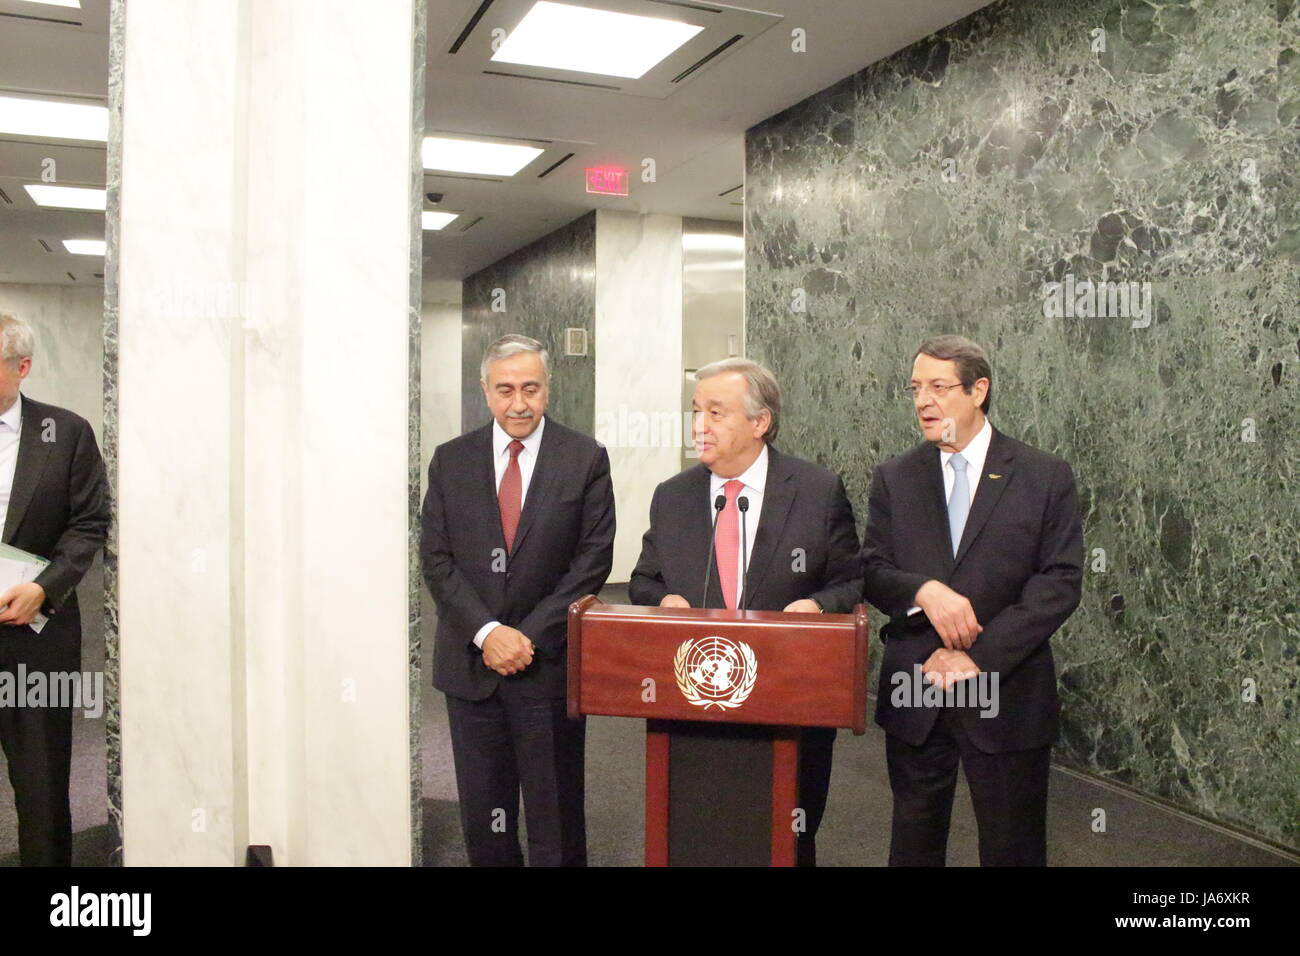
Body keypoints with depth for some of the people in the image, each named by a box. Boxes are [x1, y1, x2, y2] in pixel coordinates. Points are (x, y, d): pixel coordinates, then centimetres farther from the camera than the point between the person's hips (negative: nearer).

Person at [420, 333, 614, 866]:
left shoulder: (585, 459, -2)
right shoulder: (451, 461, 6)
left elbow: (593, 559, -6)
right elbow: (436, 558, 2)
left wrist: (530, 638, -11)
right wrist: (486, 633, -11)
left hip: (549, 664, -2)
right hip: (470, 663, 3)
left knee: (555, 816, 7)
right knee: (482, 816, 13)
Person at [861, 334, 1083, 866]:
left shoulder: (1045, 477, -3)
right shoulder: (894, 479, 5)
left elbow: (1060, 583, -8)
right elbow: (871, 572, 1)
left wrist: (978, 658, -15)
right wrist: (923, 590, -21)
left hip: (1008, 696, -2)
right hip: (913, 695, 2)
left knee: (1012, 847, 11)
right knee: (913, 841, 15)